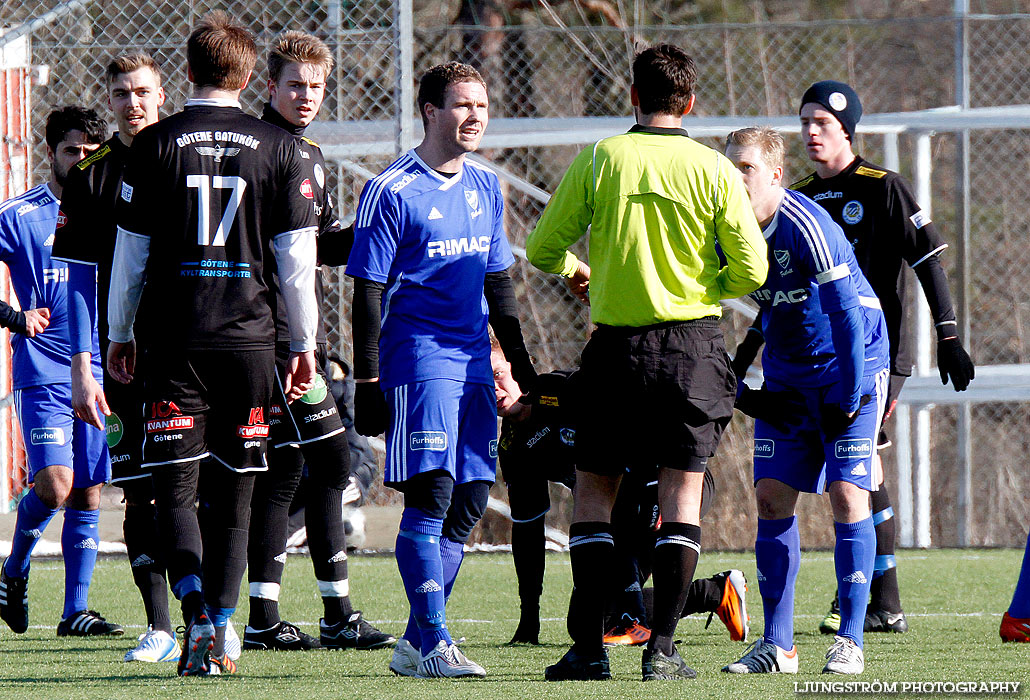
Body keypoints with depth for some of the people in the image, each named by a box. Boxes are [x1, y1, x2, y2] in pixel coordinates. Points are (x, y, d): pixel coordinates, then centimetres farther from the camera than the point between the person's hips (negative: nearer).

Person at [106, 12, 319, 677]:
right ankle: (221, 637, 8)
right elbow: (298, 256, 1)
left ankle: (199, 617, -21)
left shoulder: (155, 144, 0)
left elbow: (131, 248, 3)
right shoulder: (279, 148, 1)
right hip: (251, 340, 1)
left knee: (175, 489, 0)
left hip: (178, 341, -1)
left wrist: (119, 334, 14)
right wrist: (305, 344, 11)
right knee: (233, 496, 9)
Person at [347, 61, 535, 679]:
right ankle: (434, 645, -14)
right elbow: (368, 292, -6)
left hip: (474, 365, 7)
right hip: (417, 361, -7)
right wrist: (367, 382, -11)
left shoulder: (487, 188, 15)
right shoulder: (392, 192, -5)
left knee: (467, 504, 5)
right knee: (430, 496, -14)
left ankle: (415, 642, 15)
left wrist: (524, 368, 23)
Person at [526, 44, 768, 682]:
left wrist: (574, 269, 25)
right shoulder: (712, 169, -3)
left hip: (617, 342, 0)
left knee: (594, 490, 9)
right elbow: (751, 269, -4)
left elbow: (543, 249, 2)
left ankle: (591, 646, 3)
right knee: (683, 490, 4)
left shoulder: (598, 160, -2)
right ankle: (662, 648, -3)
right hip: (692, 343, 0)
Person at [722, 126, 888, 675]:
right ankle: (777, 645, 4)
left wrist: (850, 397, -21)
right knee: (772, 497, -1)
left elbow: (846, 312, -24)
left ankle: (850, 641, -7)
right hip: (786, 377, 6)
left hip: (849, 364, -6)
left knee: (847, 494, -13)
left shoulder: (806, 226, -25)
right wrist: (740, 390, 3)